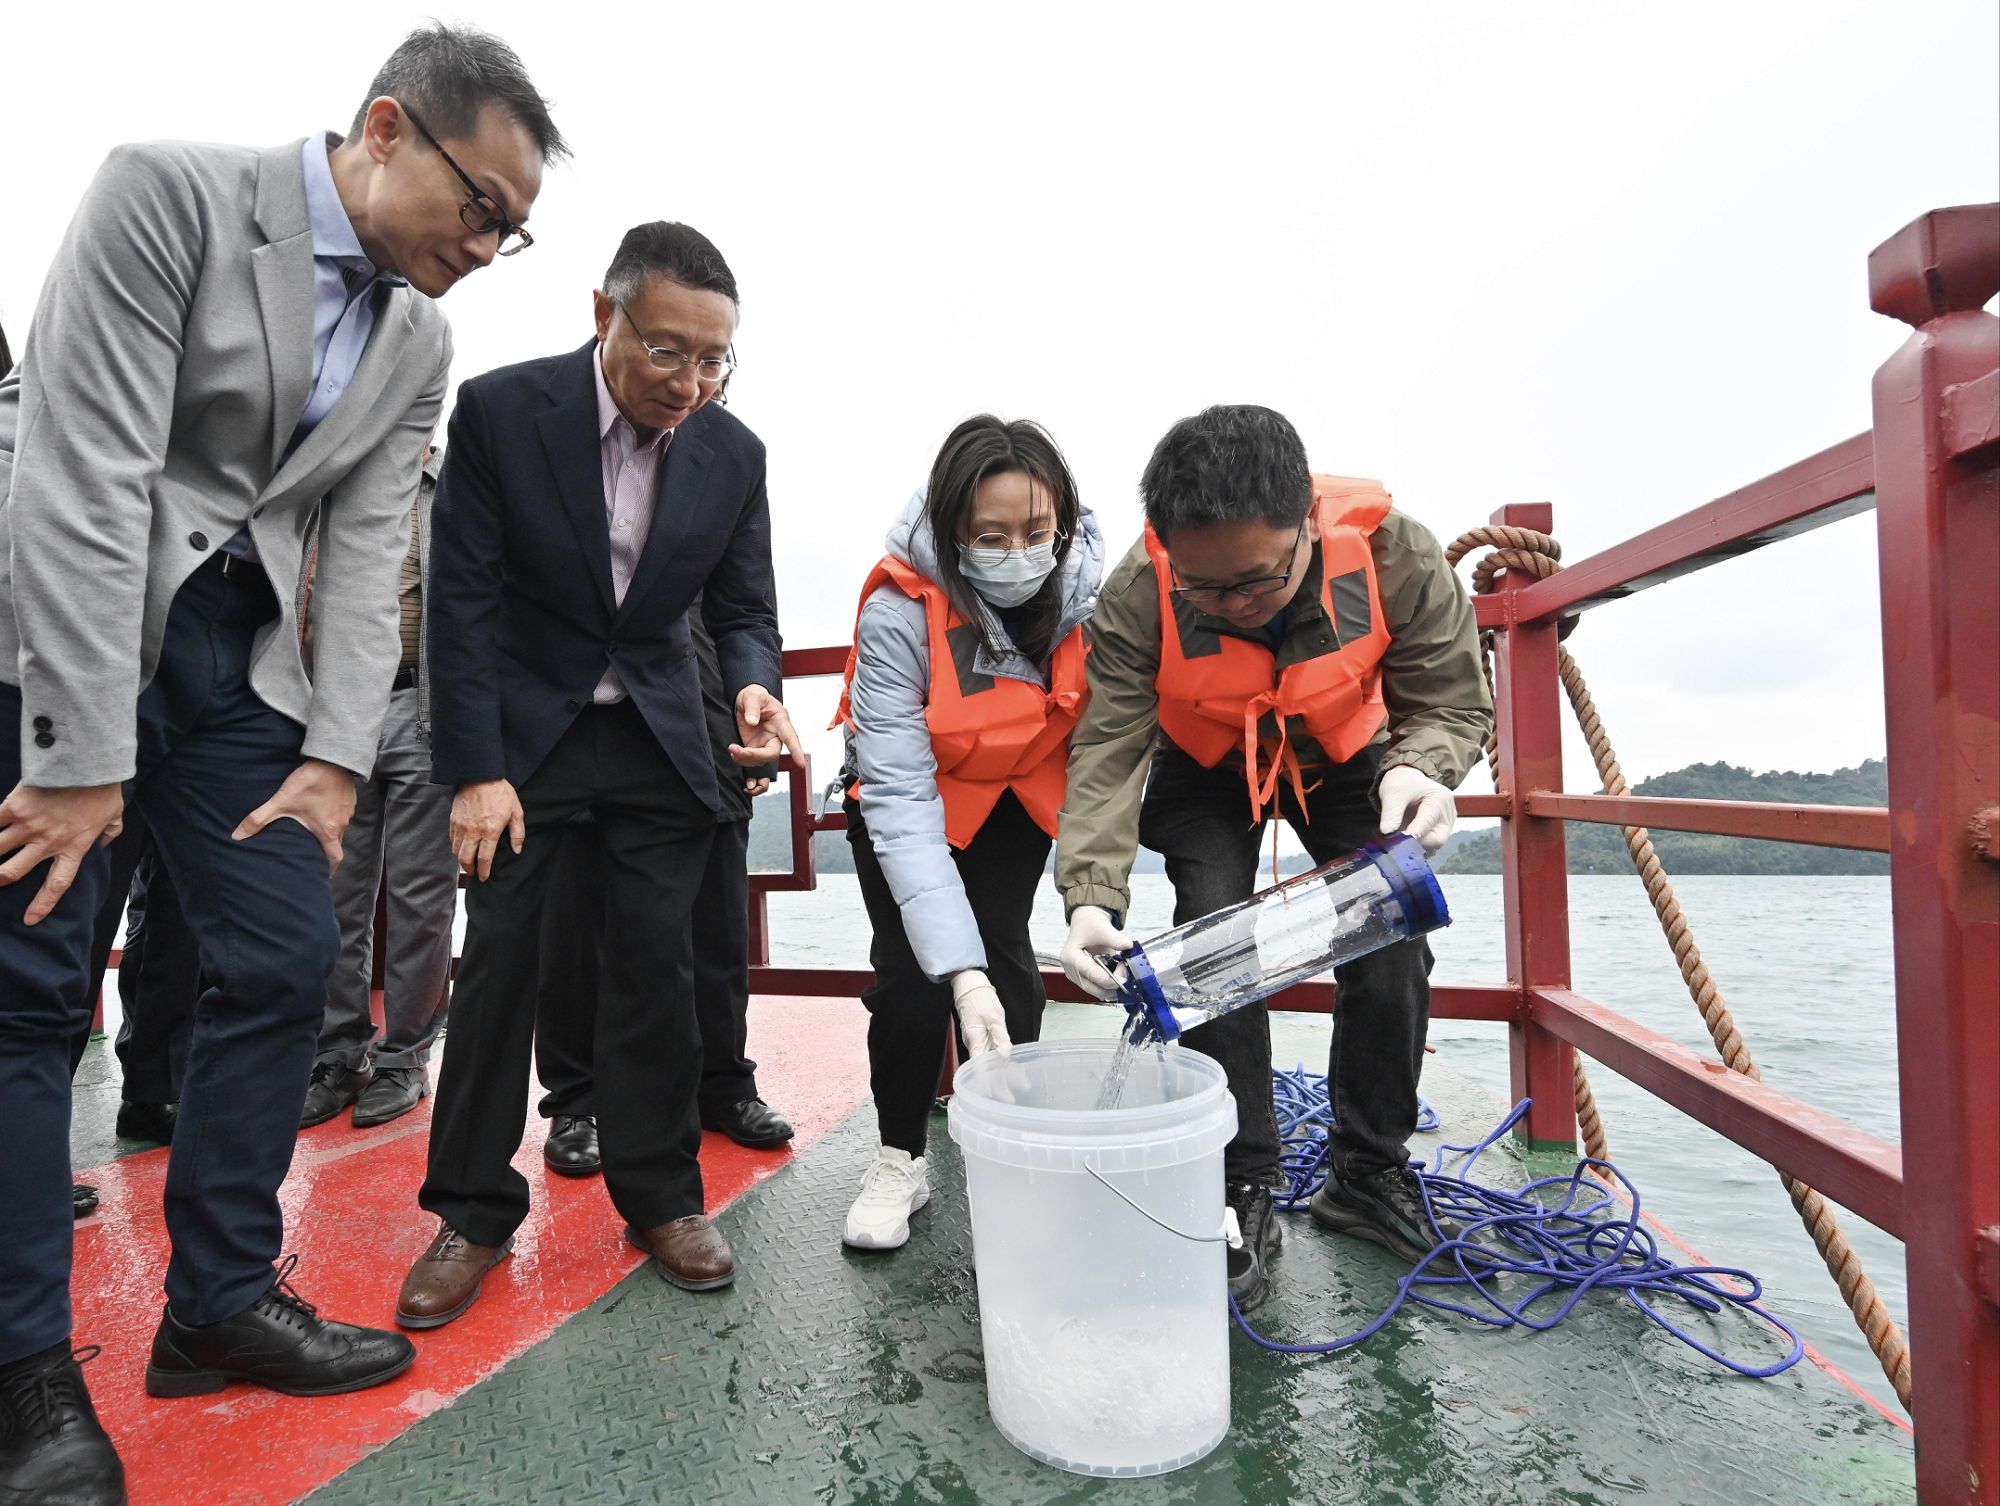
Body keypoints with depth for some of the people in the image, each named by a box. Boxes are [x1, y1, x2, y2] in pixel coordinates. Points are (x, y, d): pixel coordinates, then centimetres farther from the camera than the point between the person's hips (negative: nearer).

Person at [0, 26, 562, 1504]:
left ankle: (220, 1299, 16)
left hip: (235, 651, 6)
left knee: (286, 960, 1)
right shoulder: (168, 192, -11)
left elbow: (367, 549, 3)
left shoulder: (419, 341, 7)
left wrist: (337, 756, -7)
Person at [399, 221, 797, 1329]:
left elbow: (742, 609, 2)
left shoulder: (734, 454, -5)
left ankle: (661, 1197, 16)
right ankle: (473, 1213, 17)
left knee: (656, 965, 1)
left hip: (658, 737, 2)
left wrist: (753, 686, -21)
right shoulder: (501, 411, -12)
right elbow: (462, 600, -11)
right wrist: (475, 772, -15)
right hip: (523, 729, -1)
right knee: (500, 958, 0)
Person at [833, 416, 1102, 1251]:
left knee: (1002, 953, -10)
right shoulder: (899, 611, -34)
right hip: (911, 795, -2)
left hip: (1018, 795, 2)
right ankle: (899, 1159, 13)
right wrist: (959, 970, -44)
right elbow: (901, 801, -37)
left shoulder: (1091, 587, -25)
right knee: (914, 972, -11)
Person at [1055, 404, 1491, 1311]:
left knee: (1390, 940, -6)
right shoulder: (1137, 596, -34)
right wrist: (1093, 895, -47)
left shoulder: (1394, 554, -32)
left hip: (1348, 755, 2)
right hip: (1207, 769, -1)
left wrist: (1418, 767, -43)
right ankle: (1242, 1191, 1)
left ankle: (1369, 1173, 15)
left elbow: (1451, 698, -19)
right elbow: (1108, 749, -33)